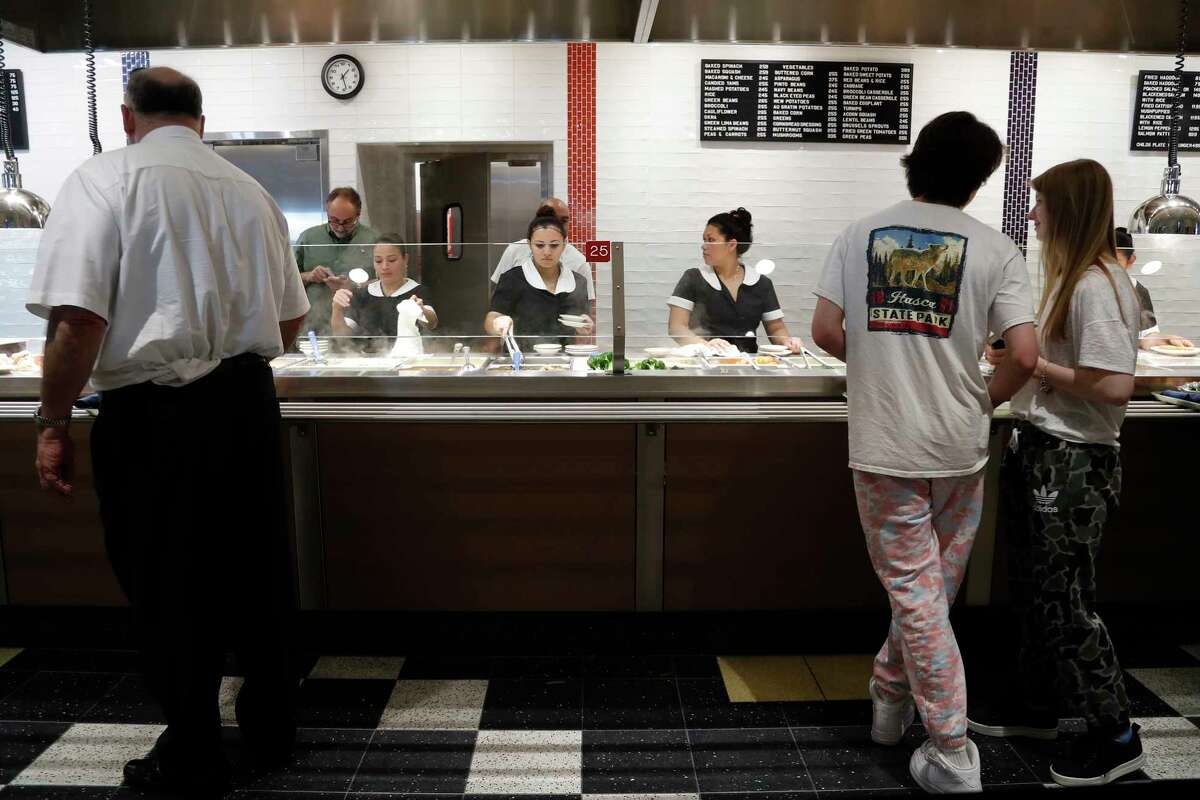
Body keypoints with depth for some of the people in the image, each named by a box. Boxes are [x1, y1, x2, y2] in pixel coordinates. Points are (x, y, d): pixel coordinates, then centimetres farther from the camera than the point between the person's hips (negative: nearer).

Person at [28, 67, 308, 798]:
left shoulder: (105, 180, -7)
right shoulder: (251, 192, 9)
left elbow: (77, 319, -17)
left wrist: (54, 422, -6)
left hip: (151, 414, -4)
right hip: (248, 404, 5)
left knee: (169, 586, 9)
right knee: (255, 569, 17)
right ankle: (271, 723, 33)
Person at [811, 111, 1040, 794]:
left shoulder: (861, 235, 0)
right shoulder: (994, 248, -4)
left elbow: (826, 331, -5)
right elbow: (1025, 356, -10)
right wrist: (986, 401, 9)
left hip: (883, 447, 0)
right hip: (958, 446, 1)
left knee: (915, 591, 7)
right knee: (933, 584, 19)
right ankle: (892, 698, 37)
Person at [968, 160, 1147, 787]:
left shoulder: (1097, 284, -18)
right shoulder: (1067, 277, 11)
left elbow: (1114, 385, -24)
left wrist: (1032, 365, -16)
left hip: (1074, 464, -9)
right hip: (1038, 452, 9)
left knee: (1064, 600, 0)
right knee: (1033, 590, 18)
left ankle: (1114, 736, 17)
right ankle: (1036, 705, 34)